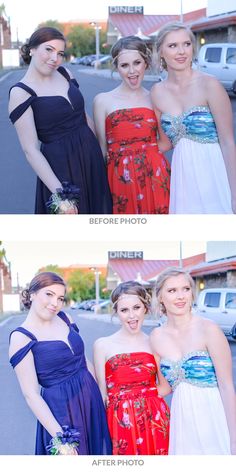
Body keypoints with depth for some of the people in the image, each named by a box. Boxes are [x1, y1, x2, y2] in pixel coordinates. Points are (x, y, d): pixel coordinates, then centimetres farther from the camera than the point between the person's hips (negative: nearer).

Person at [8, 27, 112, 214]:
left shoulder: (64, 73, 4)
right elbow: (31, 149, -17)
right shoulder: (21, 93, -12)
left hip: (92, 159, 6)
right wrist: (59, 193, -23)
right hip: (60, 166, -6)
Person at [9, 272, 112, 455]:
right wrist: (60, 438, -21)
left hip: (92, 401, 6)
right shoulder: (21, 337, -13)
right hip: (60, 409, -6)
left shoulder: (64, 318, 4)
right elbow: (31, 394, -16)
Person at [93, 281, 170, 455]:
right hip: (121, 424, -1)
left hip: (155, 421, 1)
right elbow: (102, 394, 3)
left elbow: (166, 386, 8)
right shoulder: (103, 345, 0)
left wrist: (138, 396, -5)